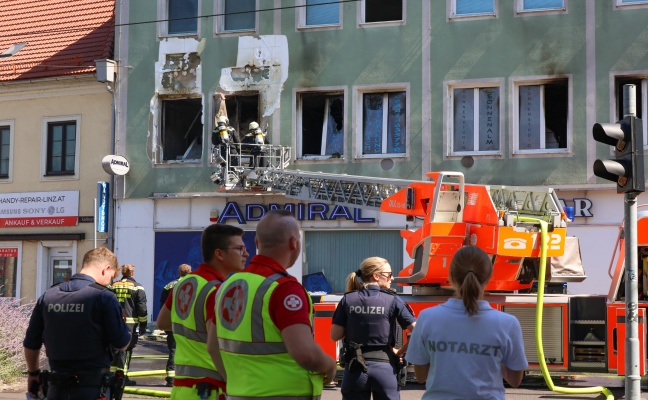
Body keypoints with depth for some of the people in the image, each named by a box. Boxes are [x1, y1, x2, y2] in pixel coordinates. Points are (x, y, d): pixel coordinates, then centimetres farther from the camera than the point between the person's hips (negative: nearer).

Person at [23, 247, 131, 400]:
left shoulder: (48, 296, 4)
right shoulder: (103, 297, -12)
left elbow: (31, 343, 11)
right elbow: (121, 343, -10)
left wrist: (33, 373, 25)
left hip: (57, 387, 5)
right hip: (92, 387, -5)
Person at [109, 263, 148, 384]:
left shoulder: (112, 286, 11)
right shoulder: (137, 288, -1)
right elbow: (142, 308, -4)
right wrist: (143, 325, 2)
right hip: (130, 323, -4)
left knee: (114, 348, 11)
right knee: (126, 349, -2)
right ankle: (122, 376, -4)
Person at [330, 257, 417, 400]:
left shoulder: (348, 300, 1)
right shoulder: (392, 300, -4)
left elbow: (335, 335, 1)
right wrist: (400, 352, 3)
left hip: (355, 367, 2)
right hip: (385, 367, -2)